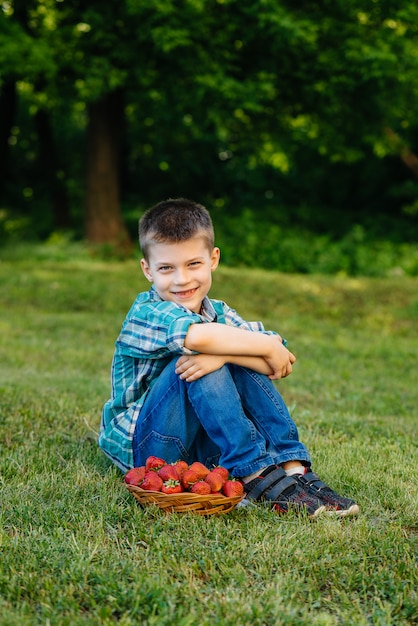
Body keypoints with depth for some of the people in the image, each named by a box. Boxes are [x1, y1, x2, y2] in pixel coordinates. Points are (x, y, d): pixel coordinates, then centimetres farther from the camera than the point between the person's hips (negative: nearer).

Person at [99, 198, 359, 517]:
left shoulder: (219, 314, 2)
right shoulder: (147, 314, -17)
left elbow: (283, 365, -14)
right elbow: (197, 336, -42)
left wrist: (223, 355, -32)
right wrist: (269, 347, -28)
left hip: (201, 445, 6)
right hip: (144, 446, -6)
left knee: (242, 358, -15)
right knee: (196, 358, -28)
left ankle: (293, 468, -19)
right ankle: (255, 473, -27)